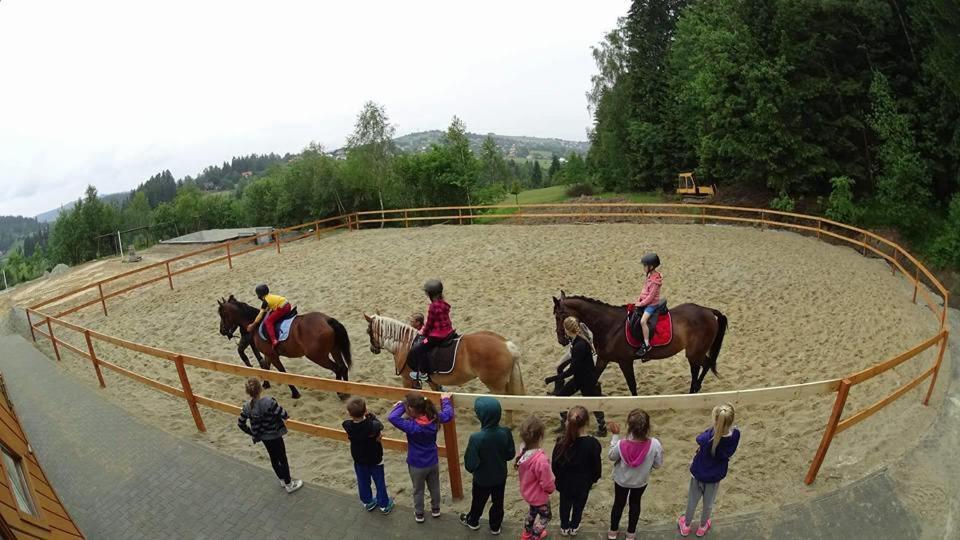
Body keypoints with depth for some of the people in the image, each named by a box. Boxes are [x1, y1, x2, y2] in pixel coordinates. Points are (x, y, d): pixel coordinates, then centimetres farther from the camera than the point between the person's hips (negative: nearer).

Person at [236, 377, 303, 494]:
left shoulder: (246, 407, -13)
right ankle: (289, 484, 29)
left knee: (273, 458, 24)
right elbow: (283, 414, -25)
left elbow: (240, 423, -1)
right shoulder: (268, 402, -31)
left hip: (262, 437, 5)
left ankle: (282, 480, 43)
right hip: (274, 436, -5)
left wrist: (252, 433, 12)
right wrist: (287, 416, -1)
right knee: (282, 458, 13)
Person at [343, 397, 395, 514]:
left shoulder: (347, 425, -27)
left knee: (363, 482, 25)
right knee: (380, 482, 18)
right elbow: (380, 425, -14)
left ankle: (368, 502, 44)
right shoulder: (372, 426, -35)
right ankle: (384, 504, 34)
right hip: (375, 459, -3)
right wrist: (370, 416, -11)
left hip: (359, 460, 3)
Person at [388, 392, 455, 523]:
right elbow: (448, 415, -3)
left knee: (418, 490, 22)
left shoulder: (411, 425, -35)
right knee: (434, 487, 27)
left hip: (417, 465, -4)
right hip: (433, 462, 4)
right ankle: (435, 509, 47)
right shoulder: (434, 419, -20)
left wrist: (401, 405, -28)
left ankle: (419, 514, 41)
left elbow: (392, 417, -40)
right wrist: (445, 400, 10)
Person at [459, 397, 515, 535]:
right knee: (498, 502, 26)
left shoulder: (476, 438, -36)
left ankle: (472, 521, 52)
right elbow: (511, 454, -8)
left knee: (478, 502, 26)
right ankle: (495, 526, 47)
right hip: (500, 477, 2)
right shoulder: (506, 432, -24)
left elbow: (470, 465, -26)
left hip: (482, 479, -2)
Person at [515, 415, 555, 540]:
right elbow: (547, 484, -30)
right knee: (545, 516, 23)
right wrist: (552, 487, -4)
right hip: (539, 496, -7)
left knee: (533, 511, 34)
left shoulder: (523, 452, -17)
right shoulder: (541, 459, -41)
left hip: (527, 492, 7)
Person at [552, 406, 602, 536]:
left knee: (565, 504, 24)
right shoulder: (593, 443, -27)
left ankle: (564, 527, 42)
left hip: (565, 481, 1)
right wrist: (595, 478, 8)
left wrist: (559, 476, 11)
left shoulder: (561, 441, -22)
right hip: (583, 483, -1)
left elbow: (555, 463, -9)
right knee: (578, 505, 24)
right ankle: (574, 528, 43)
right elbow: (596, 465, -13)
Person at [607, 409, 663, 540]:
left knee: (619, 503, 24)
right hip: (641, 481, 1)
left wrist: (615, 435, -11)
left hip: (621, 480, -1)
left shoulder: (621, 444, -35)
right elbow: (658, 464, -14)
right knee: (635, 503, 27)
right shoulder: (655, 444, -33)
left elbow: (611, 456, -12)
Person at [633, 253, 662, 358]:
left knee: (643, 321, -26)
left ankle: (646, 345, -19)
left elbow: (651, 296, -23)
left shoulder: (655, 280, -22)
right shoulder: (650, 276, 7)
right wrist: (639, 300, 4)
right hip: (645, 302, 10)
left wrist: (641, 303, -16)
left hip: (652, 304, -10)